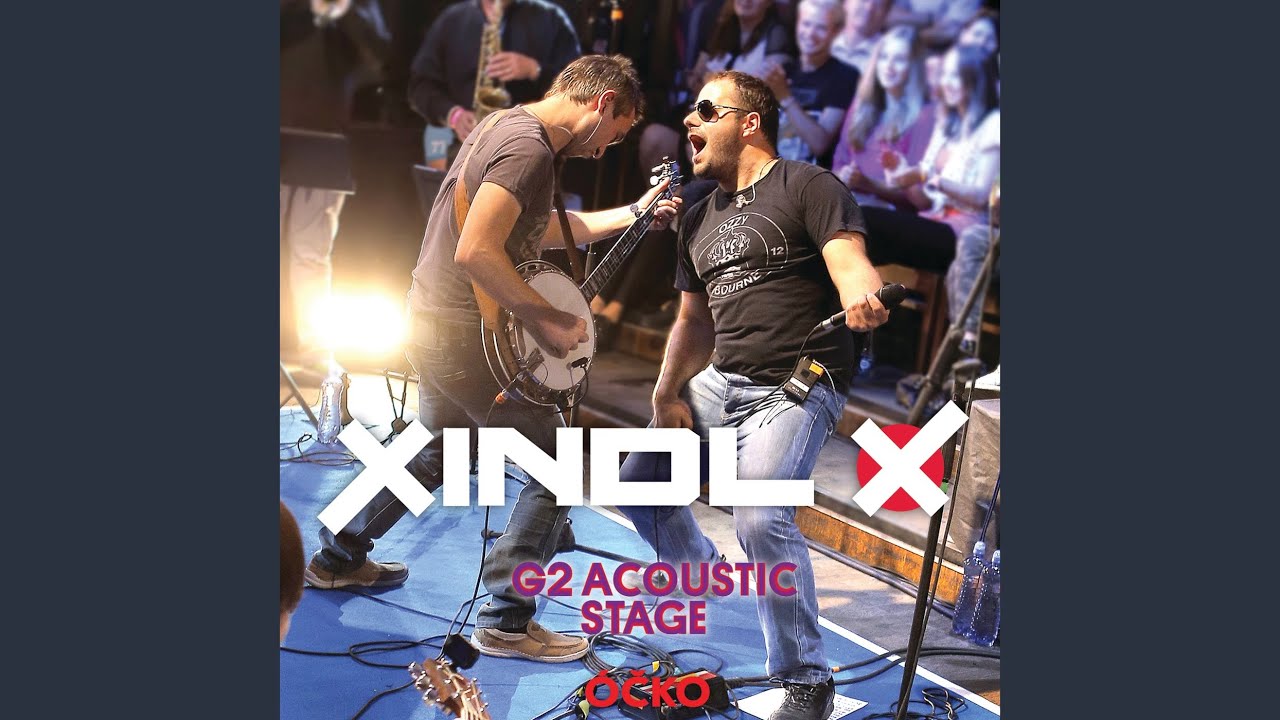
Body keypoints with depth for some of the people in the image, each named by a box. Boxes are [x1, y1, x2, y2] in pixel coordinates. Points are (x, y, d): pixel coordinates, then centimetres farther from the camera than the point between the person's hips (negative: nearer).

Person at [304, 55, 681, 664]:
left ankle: (338, 559, 42)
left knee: (436, 453, 29)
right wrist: (546, 320, -22)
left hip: (436, 321, 10)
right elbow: (476, 252, -30)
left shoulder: (507, 127, 11)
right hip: (462, 334, -10)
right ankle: (506, 624, 1)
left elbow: (540, 232, 21)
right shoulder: (529, 146, -22)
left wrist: (633, 214, 20)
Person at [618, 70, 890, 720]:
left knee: (760, 518, -26)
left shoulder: (806, 187, -6)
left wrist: (863, 298, -43)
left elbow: (849, 262, -19)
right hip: (721, 381, 8)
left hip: (797, 389, -8)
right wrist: (667, 396, 6)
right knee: (637, 479, 9)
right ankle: (698, 569, 38)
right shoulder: (700, 220, 18)